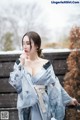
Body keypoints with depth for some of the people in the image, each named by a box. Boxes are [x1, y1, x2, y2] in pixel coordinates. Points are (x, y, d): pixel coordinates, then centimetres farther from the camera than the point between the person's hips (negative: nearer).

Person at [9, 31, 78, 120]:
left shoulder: (46, 65, -1)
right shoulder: (19, 63, 2)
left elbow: (55, 85, 5)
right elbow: (15, 84, -8)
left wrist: (68, 99, 6)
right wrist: (21, 64, -13)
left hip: (42, 106, -1)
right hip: (26, 106, 1)